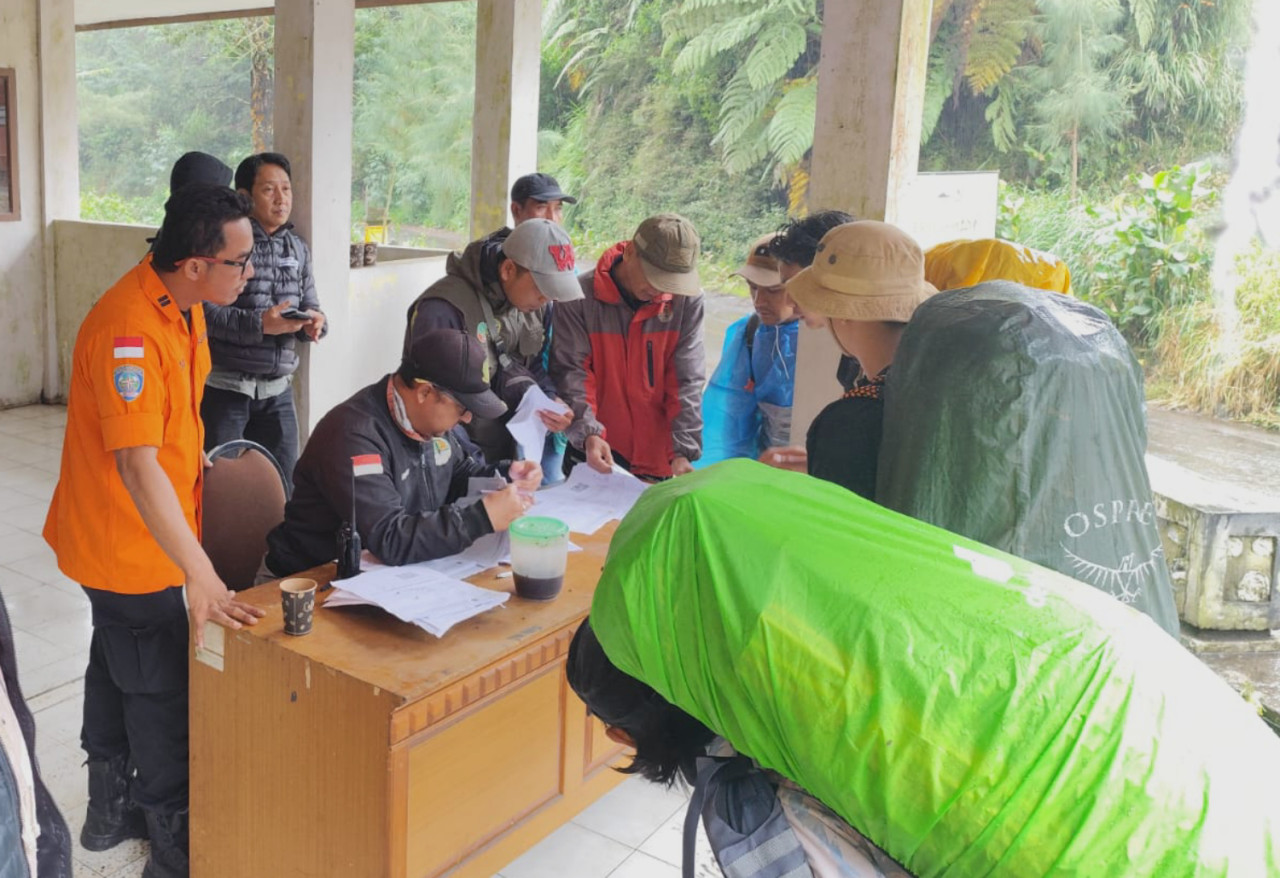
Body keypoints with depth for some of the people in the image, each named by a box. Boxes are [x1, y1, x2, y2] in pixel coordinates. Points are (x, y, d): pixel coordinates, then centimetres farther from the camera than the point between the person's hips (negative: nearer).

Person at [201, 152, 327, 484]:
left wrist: (315, 323, -9)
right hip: (225, 385, -5)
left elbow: (310, 306, 14)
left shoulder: (299, 249, 11)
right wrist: (259, 324, -26)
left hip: (278, 390, 6)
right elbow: (203, 311, -16)